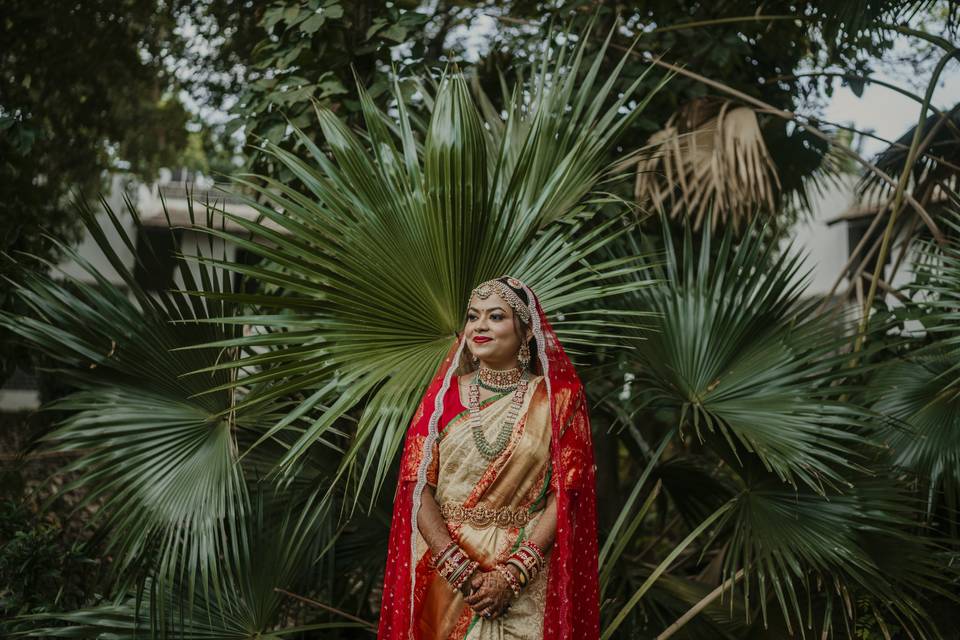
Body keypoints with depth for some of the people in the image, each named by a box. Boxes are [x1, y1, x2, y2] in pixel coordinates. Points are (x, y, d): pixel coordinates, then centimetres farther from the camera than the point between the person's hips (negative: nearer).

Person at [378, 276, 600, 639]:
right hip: (446, 578, 2)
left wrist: (513, 574, -16)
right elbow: (417, 486, -4)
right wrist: (459, 568, -14)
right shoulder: (444, 394, 1)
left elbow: (566, 492, -8)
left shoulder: (557, 398, -3)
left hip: (528, 584, -1)